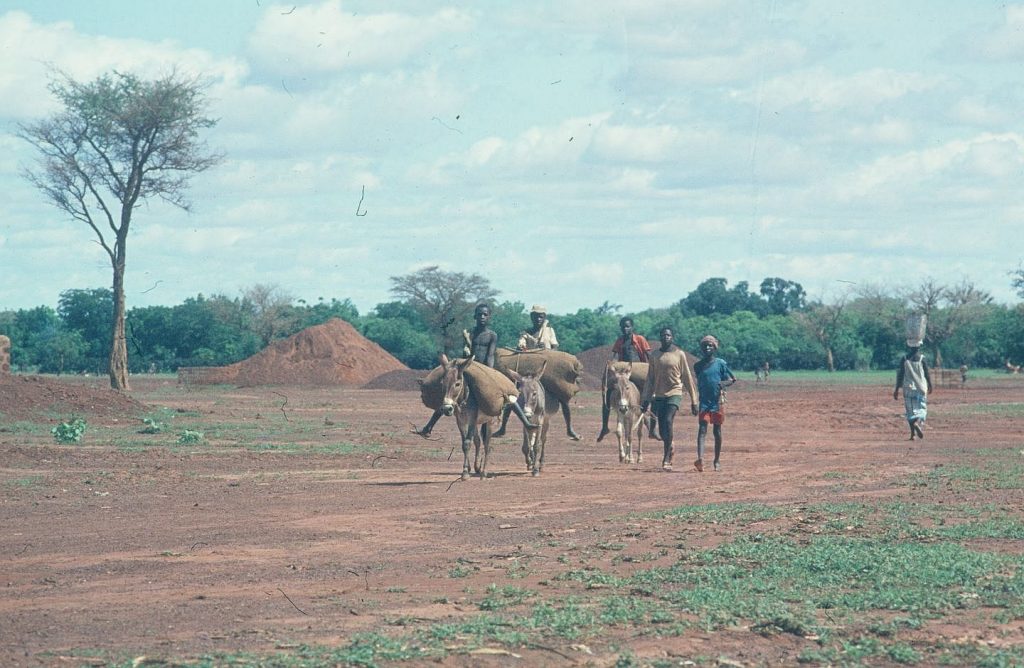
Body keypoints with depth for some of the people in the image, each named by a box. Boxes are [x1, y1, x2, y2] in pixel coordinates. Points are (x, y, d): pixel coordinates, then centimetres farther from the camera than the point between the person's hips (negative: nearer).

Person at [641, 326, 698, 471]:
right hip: (659, 396, 4)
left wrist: (693, 400, 1)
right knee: (662, 428, 5)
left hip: (674, 394, -4)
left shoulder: (679, 354, 0)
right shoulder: (654, 356, 9)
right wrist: (646, 400, 9)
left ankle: (666, 458, -18)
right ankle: (669, 450, 34)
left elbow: (687, 378, 2)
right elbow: (650, 379, 14)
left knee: (668, 421, -22)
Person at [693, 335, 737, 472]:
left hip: (718, 402, -1)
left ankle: (717, 460, 19)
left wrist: (723, 383, -19)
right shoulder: (698, 366, 7)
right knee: (702, 429, -12)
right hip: (704, 402, 1)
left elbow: (731, 380, 2)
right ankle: (700, 459, -26)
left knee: (717, 431, 7)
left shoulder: (720, 363, 0)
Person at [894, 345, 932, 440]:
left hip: (908, 388, 1)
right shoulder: (922, 359, -4)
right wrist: (930, 386, 16)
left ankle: (913, 433, 1)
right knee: (921, 408, 5)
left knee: (910, 410, 8)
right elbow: (927, 374, 0)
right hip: (921, 388, -1)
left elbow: (900, 375, -2)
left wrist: (897, 389, 2)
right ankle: (917, 423, -25)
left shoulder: (904, 359, 0)